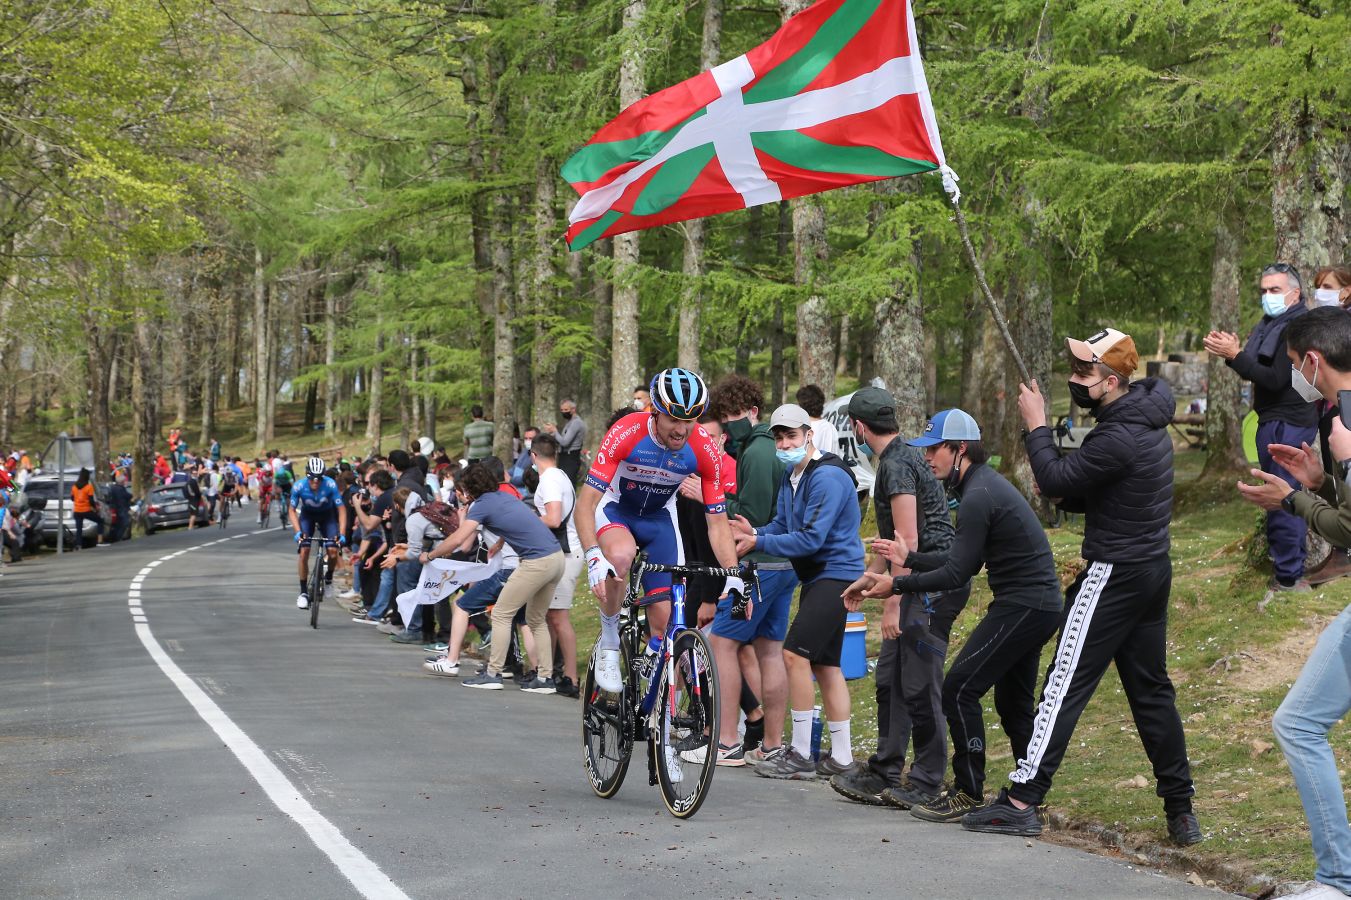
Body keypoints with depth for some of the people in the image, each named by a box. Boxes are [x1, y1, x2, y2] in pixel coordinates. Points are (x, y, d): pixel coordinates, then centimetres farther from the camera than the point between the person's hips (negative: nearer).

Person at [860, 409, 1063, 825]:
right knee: (1012, 701, 17)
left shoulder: (978, 497, -17)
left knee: (960, 688, -10)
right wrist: (909, 558, 19)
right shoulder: (987, 485, 16)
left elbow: (957, 573, -18)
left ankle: (968, 794, -7)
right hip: (1037, 603, 11)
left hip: (1022, 607, -11)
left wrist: (897, 585, -12)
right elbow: (964, 563, 18)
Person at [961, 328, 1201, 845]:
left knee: (1065, 686, -7)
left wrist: (1036, 425, -9)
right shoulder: (1148, 423, 12)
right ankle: (1181, 812, 14)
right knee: (1151, 690, 12)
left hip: (1114, 575, -10)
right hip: (1153, 570, 10)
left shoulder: (1118, 437, -20)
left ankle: (1022, 802, -6)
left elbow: (1056, 481, -19)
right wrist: (1067, 496, 2)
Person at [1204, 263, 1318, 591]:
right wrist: (1232, 352, -1)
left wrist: (1234, 354, -23)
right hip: (1275, 420, 11)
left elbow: (1275, 380, -24)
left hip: (1286, 423, -11)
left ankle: (1289, 576, -7)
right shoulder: (1272, 324, 15)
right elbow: (1254, 370, 16)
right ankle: (1290, 567, 29)